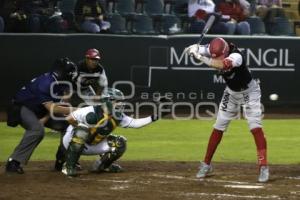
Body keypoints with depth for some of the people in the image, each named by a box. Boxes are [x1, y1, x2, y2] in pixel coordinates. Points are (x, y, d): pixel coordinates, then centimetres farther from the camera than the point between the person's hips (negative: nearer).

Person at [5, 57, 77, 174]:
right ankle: (13, 162, -29)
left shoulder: (61, 84, -6)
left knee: (67, 124, -3)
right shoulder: (45, 83, -33)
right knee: (37, 129, -35)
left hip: (40, 111, 9)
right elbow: (51, 108, -37)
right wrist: (72, 110, -39)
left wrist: (45, 119, -20)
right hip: (22, 107, -9)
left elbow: (55, 105, -4)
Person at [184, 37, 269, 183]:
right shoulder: (214, 50, -17)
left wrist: (202, 58, -52)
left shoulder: (236, 56, -38)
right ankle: (206, 165, 17)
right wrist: (193, 49, -37)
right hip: (231, 93, 6)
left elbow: (223, 64, -56)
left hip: (249, 92, -6)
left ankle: (264, 167, -14)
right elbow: (196, 49, -14)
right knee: (218, 128, 7)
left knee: (255, 127, -16)